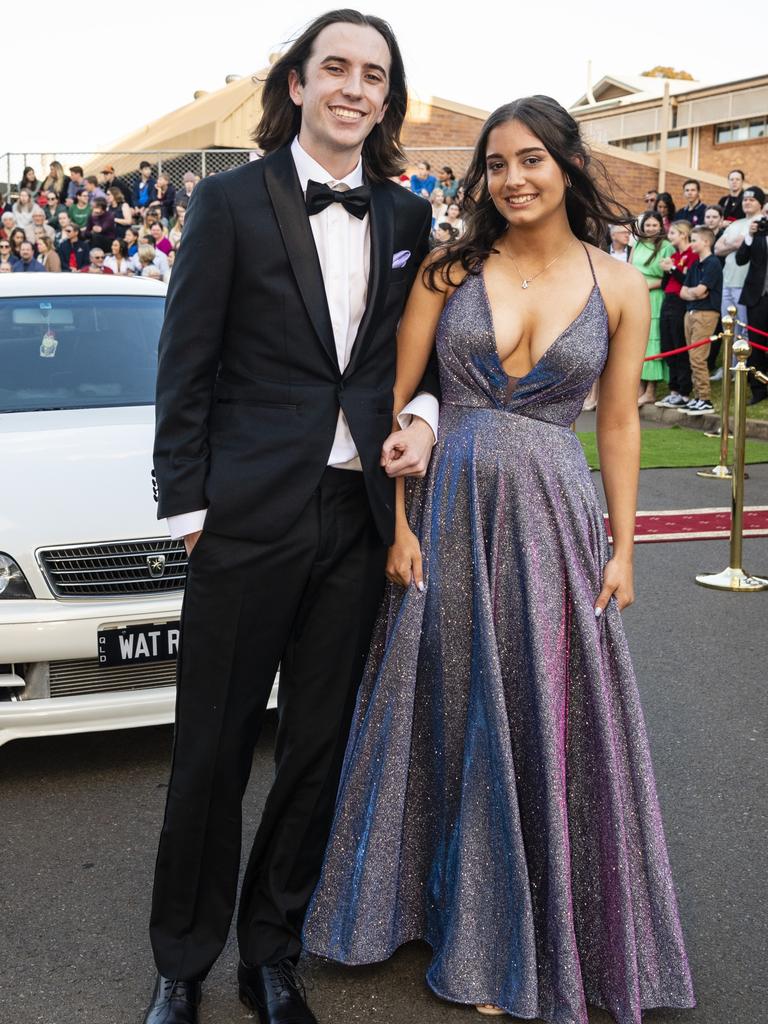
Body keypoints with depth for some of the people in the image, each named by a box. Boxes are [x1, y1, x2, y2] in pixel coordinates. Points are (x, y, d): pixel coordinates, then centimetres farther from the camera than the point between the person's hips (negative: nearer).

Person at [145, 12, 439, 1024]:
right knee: (212, 752, 6)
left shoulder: (408, 216, 9)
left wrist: (424, 415, -2)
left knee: (320, 749, 12)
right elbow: (185, 366, -3)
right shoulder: (230, 201, -2)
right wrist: (187, 504, -7)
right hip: (252, 513, -4)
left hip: (359, 516, 4)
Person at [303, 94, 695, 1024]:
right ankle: (475, 931, 33)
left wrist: (621, 546, 1)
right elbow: (392, 399, -2)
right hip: (450, 510, 1)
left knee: (552, 719, 6)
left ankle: (551, 932, 27)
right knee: (457, 713, 11)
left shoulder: (618, 286, 2)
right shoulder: (449, 271, 0)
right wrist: (396, 522, -9)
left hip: (553, 518, 0)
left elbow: (619, 424, 4)